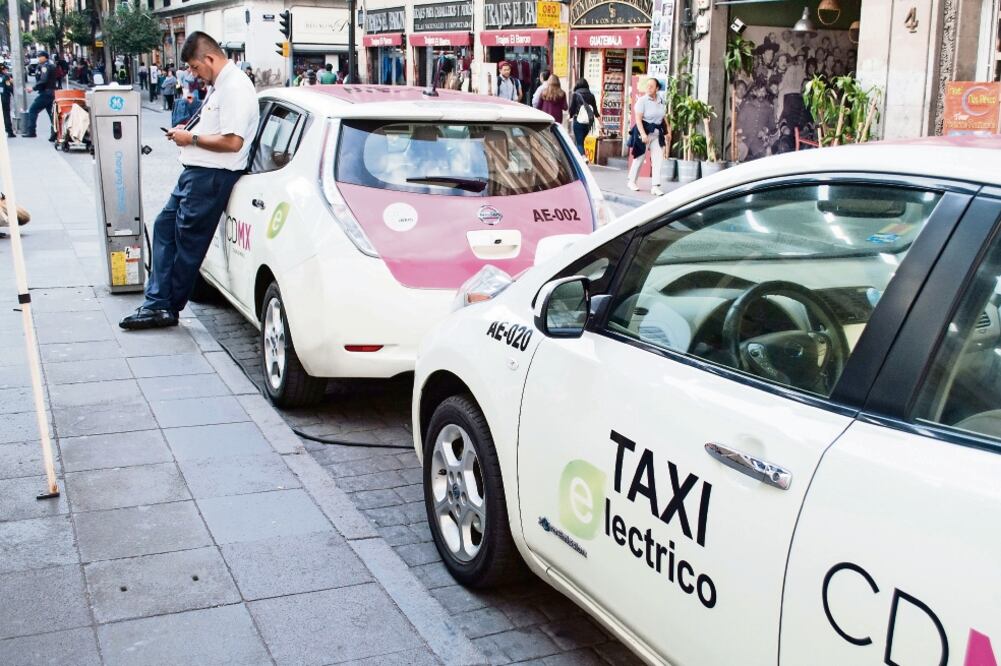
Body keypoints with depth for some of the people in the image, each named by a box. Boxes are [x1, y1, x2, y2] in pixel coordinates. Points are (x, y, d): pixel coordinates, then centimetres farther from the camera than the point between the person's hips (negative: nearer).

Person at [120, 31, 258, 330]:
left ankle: (167, 307, 13)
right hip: (195, 171, 11)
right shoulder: (219, 84, 13)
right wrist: (188, 129, 10)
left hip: (212, 176, -11)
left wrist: (192, 139, -14)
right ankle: (157, 303, 15)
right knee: (165, 226, 12)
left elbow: (233, 141, -24)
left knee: (188, 239, 0)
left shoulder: (235, 87, -18)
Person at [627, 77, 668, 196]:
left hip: (657, 133, 5)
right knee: (640, 157, 5)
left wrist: (666, 132, 15)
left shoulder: (661, 100, 7)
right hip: (644, 131, -5)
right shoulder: (642, 100, -10)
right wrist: (643, 134, -26)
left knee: (658, 159, -3)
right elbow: (638, 119, -16)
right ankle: (631, 181, 23)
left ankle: (655, 186, -3)